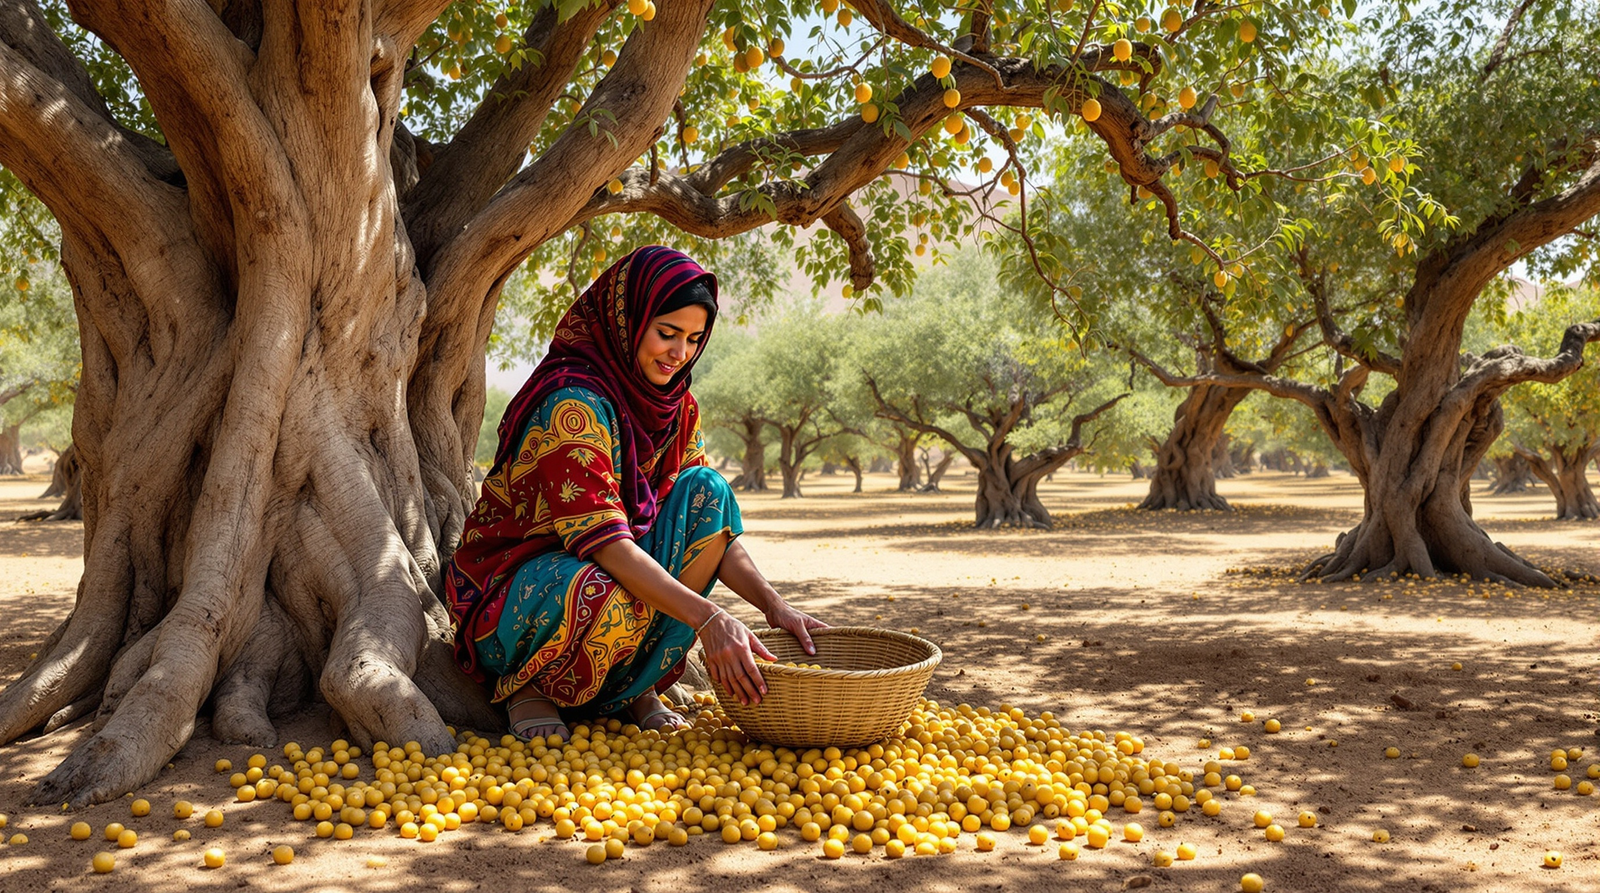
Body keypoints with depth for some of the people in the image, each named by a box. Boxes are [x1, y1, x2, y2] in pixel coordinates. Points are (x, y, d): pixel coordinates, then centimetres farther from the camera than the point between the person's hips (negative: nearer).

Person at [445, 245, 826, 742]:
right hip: (513, 587, -7)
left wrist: (774, 606, -16)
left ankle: (638, 684, -8)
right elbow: (602, 538, -32)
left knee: (705, 489, -13)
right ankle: (529, 686, -5)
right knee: (613, 599, -40)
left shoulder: (676, 407, 2)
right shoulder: (572, 402, -23)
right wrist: (708, 618, -40)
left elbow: (713, 519, 0)